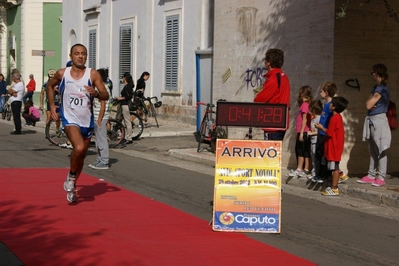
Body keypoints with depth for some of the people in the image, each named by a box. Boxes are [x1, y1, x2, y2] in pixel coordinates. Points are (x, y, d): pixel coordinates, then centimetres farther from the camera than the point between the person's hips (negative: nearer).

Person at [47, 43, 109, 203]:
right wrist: (52, 105, 7)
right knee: (79, 148, -28)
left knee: (81, 156, 14)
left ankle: (71, 186, 37)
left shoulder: (93, 74, -5)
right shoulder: (62, 74, -3)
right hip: (70, 118, -2)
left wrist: (96, 93, -29)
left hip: (87, 121, 3)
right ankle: (71, 176, -1)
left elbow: (106, 96, -8)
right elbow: (50, 86, 17)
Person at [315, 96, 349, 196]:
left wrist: (321, 128, -4)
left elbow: (329, 133, -18)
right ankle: (333, 187, 17)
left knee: (334, 167, -6)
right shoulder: (338, 117, 13)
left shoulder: (334, 118, -17)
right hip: (336, 146, 10)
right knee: (335, 167, 12)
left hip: (334, 147, -10)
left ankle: (334, 189, -4)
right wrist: (323, 128, 14)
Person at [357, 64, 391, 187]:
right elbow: (368, 104, 13)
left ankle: (381, 178, -7)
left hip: (379, 120, -10)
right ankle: (371, 175, 16)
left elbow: (369, 105, -14)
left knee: (380, 150, -7)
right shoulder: (375, 87, 16)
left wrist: (370, 102, 5)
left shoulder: (381, 88, -13)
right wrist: (370, 102, -7)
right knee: (373, 150, 11)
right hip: (371, 120, 10)